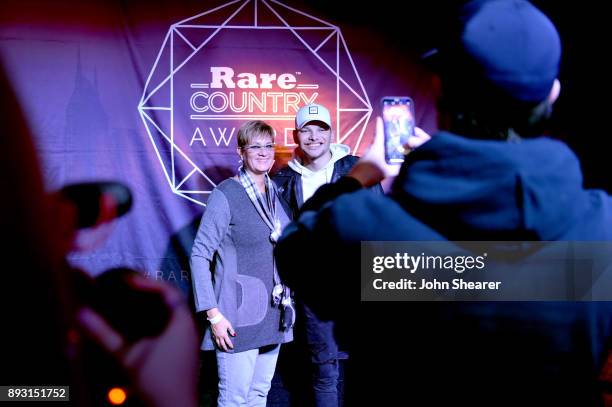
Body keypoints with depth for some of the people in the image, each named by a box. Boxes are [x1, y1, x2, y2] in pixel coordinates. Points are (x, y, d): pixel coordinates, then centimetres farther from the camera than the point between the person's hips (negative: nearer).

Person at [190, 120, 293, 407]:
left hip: (273, 315, 6)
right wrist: (213, 314, -16)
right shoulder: (226, 194, -10)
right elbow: (200, 255, -12)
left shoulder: (277, 193, 9)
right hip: (239, 315, -6)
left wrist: (286, 302, 11)